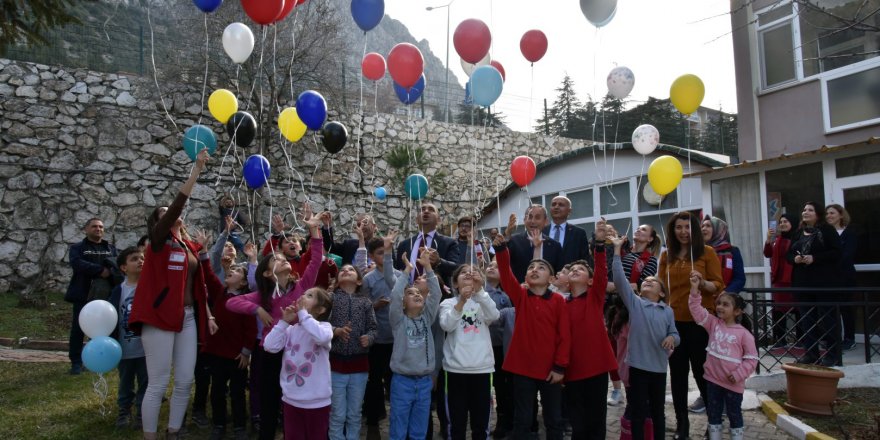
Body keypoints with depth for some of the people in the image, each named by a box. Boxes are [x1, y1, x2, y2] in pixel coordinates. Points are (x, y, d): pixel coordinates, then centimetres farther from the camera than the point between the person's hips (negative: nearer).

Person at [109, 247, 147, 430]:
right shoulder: (119, 291, -3)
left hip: (147, 347, -1)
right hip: (125, 348, 1)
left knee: (145, 382, 9)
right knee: (126, 383, 18)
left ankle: (142, 413, 23)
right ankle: (124, 411, 35)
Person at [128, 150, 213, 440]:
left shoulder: (189, 246, 15)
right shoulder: (158, 241, -3)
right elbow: (178, 203, -15)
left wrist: (207, 314, 12)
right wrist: (196, 170, -17)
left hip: (188, 317, 6)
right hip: (160, 317, -6)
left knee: (185, 381, 9)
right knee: (158, 384, -1)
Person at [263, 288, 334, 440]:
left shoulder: (324, 326, -9)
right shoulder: (291, 329, 4)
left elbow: (322, 337, -33)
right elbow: (270, 346, -6)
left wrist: (302, 313, -23)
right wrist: (284, 321, -9)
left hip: (316, 401, -4)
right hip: (291, 399, 4)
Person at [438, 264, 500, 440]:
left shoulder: (483, 302, 9)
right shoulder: (448, 302, 3)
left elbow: (494, 316, -14)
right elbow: (446, 325, -16)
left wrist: (480, 290, -27)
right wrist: (462, 301, -30)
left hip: (482, 367, 2)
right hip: (456, 368, -1)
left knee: (481, 424, 10)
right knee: (457, 423, 7)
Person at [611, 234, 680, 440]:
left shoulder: (668, 311, 8)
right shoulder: (634, 303, 0)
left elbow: (675, 334, 10)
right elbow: (619, 279, -11)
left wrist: (672, 339, -15)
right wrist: (617, 250, -17)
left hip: (659, 366, 3)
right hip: (638, 364, -3)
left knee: (658, 411, 15)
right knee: (639, 411, 4)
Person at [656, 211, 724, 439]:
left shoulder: (707, 252, -3)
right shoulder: (666, 255, 7)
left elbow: (718, 285, -5)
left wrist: (703, 284, -24)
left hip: (700, 321, -3)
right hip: (674, 321, 3)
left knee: (702, 370, 4)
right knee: (677, 372, 8)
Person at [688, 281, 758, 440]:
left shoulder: (744, 333, -10)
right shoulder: (713, 323, 0)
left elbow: (752, 358, -7)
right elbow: (697, 309, -8)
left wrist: (739, 374, -15)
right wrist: (695, 289, -18)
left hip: (733, 383, -3)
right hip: (713, 379, 4)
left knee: (734, 415, 12)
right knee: (713, 414, 15)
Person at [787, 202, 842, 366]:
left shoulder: (827, 230, -2)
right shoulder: (798, 233, 15)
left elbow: (836, 252, -11)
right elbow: (789, 254, 16)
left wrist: (814, 258, -20)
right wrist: (794, 258, -6)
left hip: (824, 282, -6)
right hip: (802, 282, 6)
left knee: (827, 317, -1)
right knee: (806, 319, 8)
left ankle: (833, 354, 8)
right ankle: (811, 353, 15)